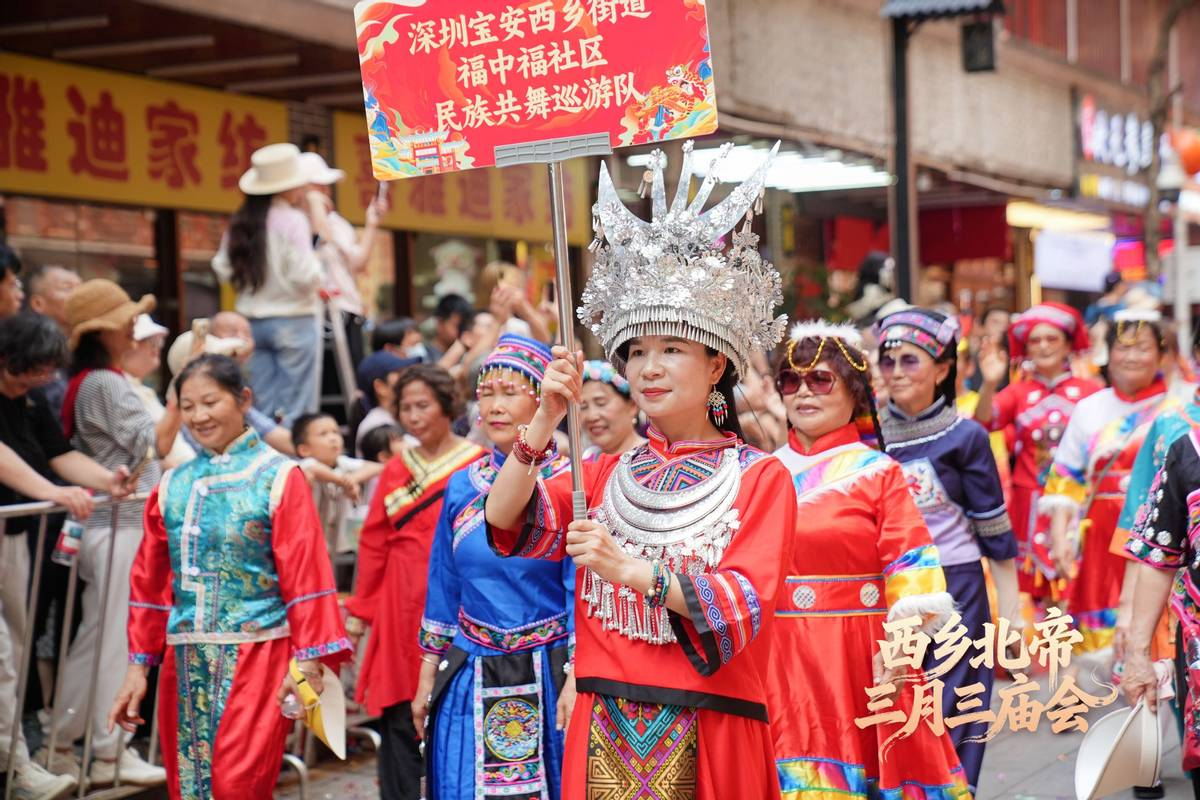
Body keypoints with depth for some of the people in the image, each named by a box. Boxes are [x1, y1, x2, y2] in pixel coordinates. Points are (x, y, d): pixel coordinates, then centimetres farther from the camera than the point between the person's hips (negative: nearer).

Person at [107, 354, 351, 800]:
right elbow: (149, 582, 13)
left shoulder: (278, 478, -2)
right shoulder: (173, 485, 10)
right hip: (186, 661, 5)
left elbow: (305, 576, -7)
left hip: (256, 657, -5)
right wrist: (138, 666, 10)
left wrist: (309, 662, -14)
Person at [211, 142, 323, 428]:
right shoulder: (293, 221, -13)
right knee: (297, 408, -2)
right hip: (294, 320, -6)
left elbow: (223, 270, 10)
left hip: (253, 320, 6)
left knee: (262, 408, 10)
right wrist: (316, 264, 1)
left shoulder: (240, 223, 6)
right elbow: (304, 276, -19)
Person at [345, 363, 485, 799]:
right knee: (399, 717, 3)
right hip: (401, 606, 4)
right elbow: (373, 545, 13)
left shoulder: (480, 465, -3)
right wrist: (360, 609, 11)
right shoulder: (396, 471, 11)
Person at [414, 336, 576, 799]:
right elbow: (444, 589, 13)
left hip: (547, 678, -4)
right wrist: (427, 678, 12)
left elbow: (583, 591, -9)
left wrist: (575, 680, -15)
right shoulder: (462, 487, 7)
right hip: (469, 678, 4)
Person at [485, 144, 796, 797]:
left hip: (709, 738, -3)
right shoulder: (607, 476, 10)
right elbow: (506, 527, -3)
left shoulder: (759, 478, -2)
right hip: (604, 737, 3)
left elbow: (744, 607, -13)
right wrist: (545, 423, -13)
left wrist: (631, 570, -24)